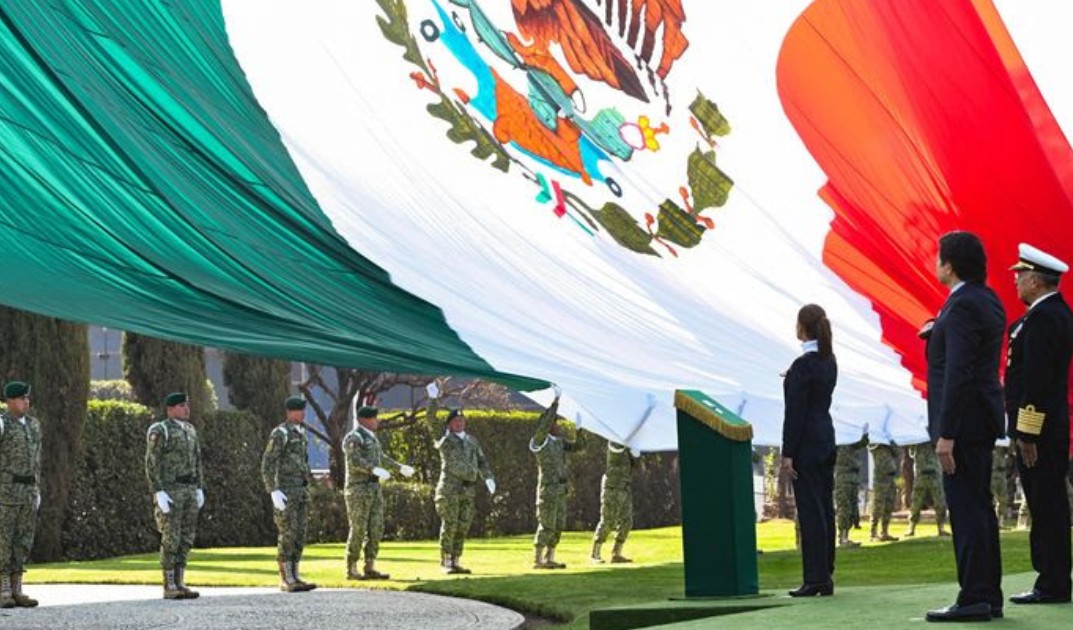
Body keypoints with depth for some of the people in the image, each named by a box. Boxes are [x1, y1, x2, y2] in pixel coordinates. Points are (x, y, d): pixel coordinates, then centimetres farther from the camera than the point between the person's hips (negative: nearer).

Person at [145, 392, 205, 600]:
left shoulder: (190, 430, 14)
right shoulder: (159, 431, -10)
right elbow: (151, 463, -14)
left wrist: (200, 489, 10)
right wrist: (159, 493, -21)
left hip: (189, 489, 7)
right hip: (169, 490, -7)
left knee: (186, 538, 5)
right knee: (171, 539, -8)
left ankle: (179, 584, 9)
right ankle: (169, 588, -4)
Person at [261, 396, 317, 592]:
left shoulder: (299, 433, 17)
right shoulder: (279, 433, -11)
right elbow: (267, 465, -16)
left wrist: (306, 492, 22)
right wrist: (274, 491, -24)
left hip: (300, 490, 9)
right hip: (284, 491, -9)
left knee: (299, 535, 6)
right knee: (287, 535, -9)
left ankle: (295, 578, 8)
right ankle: (286, 581, -7)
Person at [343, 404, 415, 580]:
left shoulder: (371, 437, 19)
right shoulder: (353, 438, -11)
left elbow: (381, 458, 33)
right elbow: (354, 461, -26)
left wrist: (400, 468, 34)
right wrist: (375, 470, -38)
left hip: (374, 488, 9)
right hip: (358, 488, -9)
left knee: (376, 529, 5)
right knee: (358, 530, -6)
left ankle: (370, 568, 9)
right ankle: (351, 570, 0)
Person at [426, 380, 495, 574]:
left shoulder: (472, 441, 18)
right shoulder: (445, 438, 3)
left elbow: (482, 461, 17)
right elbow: (431, 419, -7)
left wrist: (488, 478, 2)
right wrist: (433, 398, -14)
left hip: (469, 490, 5)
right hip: (449, 488, -5)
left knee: (463, 527, 5)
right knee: (449, 526, -6)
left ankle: (455, 562, 11)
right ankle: (445, 563, -1)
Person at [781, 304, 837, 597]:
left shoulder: (803, 365, -15)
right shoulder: (829, 361, 10)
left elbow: (795, 411, -16)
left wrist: (788, 453, -14)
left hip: (807, 443, -8)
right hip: (827, 439, 9)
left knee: (810, 510, -6)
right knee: (824, 508, 10)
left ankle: (815, 578, -5)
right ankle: (825, 576, 13)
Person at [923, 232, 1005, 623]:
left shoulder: (962, 306, -17)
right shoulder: (987, 300, 14)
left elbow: (958, 372, -22)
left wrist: (946, 434, -22)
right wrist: (939, 333, 11)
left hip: (964, 421, -10)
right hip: (982, 421, 10)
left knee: (966, 509, -7)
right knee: (979, 509, 13)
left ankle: (973, 600, -6)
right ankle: (988, 596, 18)